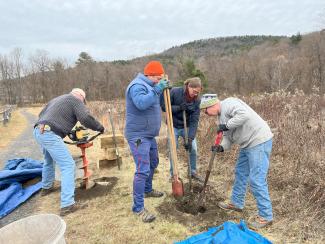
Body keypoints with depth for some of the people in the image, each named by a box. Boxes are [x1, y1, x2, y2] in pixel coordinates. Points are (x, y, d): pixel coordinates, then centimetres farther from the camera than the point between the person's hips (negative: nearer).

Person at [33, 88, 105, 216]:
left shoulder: (57, 99, 28)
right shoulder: (75, 100, 3)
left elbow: (41, 114, 32)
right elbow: (85, 118, -12)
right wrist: (99, 127, -1)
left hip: (38, 131, 10)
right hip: (50, 135, -10)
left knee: (49, 160, 32)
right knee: (68, 166, -9)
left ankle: (46, 187, 52)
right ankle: (67, 205, -13)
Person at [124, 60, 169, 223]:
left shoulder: (148, 86, 15)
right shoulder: (137, 86, -17)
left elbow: (154, 104, 24)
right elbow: (141, 103, -35)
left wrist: (161, 90, 10)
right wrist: (157, 89, -33)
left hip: (148, 134, 11)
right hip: (138, 135, -11)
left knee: (153, 163, 23)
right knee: (142, 170, -11)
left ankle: (147, 190, 43)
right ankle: (138, 208, -1)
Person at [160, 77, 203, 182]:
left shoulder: (197, 100, -14)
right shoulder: (175, 92, -21)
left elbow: (194, 121, -16)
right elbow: (164, 107, -16)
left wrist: (190, 138, -22)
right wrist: (178, 108, -30)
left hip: (187, 127, 2)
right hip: (174, 126, -2)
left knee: (193, 149, 2)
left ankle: (193, 172, 25)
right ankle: (173, 174, 21)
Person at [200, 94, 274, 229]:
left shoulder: (228, 103, -15)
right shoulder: (222, 115, 14)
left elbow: (244, 114, -33)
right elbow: (228, 137, 13)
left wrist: (227, 125, -24)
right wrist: (221, 147, -6)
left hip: (259, 142, -11)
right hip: (248, 144, 11)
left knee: (256, 180, -7)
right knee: (240, 173, 20)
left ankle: (265, 216, 7)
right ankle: (236, 203, 36)